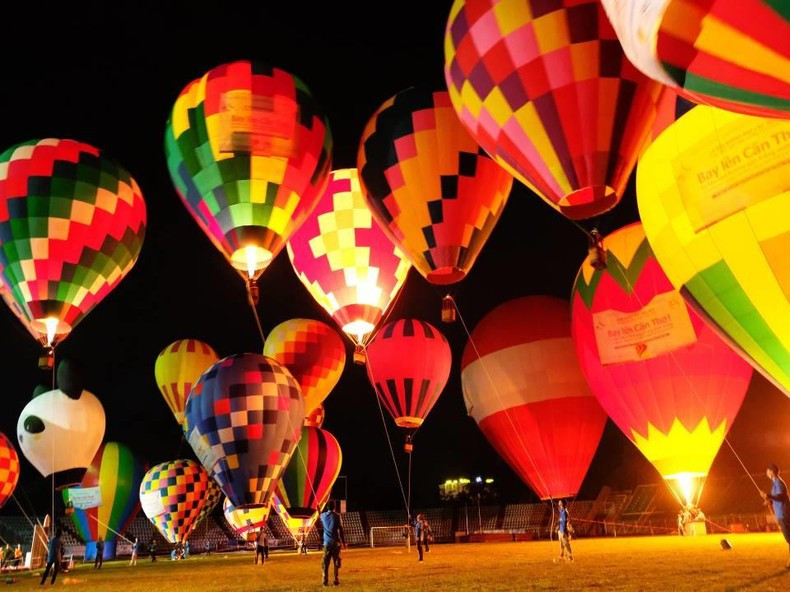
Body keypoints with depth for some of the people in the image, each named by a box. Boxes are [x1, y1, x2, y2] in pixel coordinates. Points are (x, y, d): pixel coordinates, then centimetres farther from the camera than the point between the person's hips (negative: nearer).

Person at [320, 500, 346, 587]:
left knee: (325, 563, 6)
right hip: (335, 542, -2)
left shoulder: (323, 515, 2)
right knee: (336, 562, 6)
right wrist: (343, 542, -1)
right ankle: (336, 580, 4)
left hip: (327, 543, 2)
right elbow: (341, 530, -7)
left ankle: (325, 581, 2)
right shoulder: (337, 516, -7)